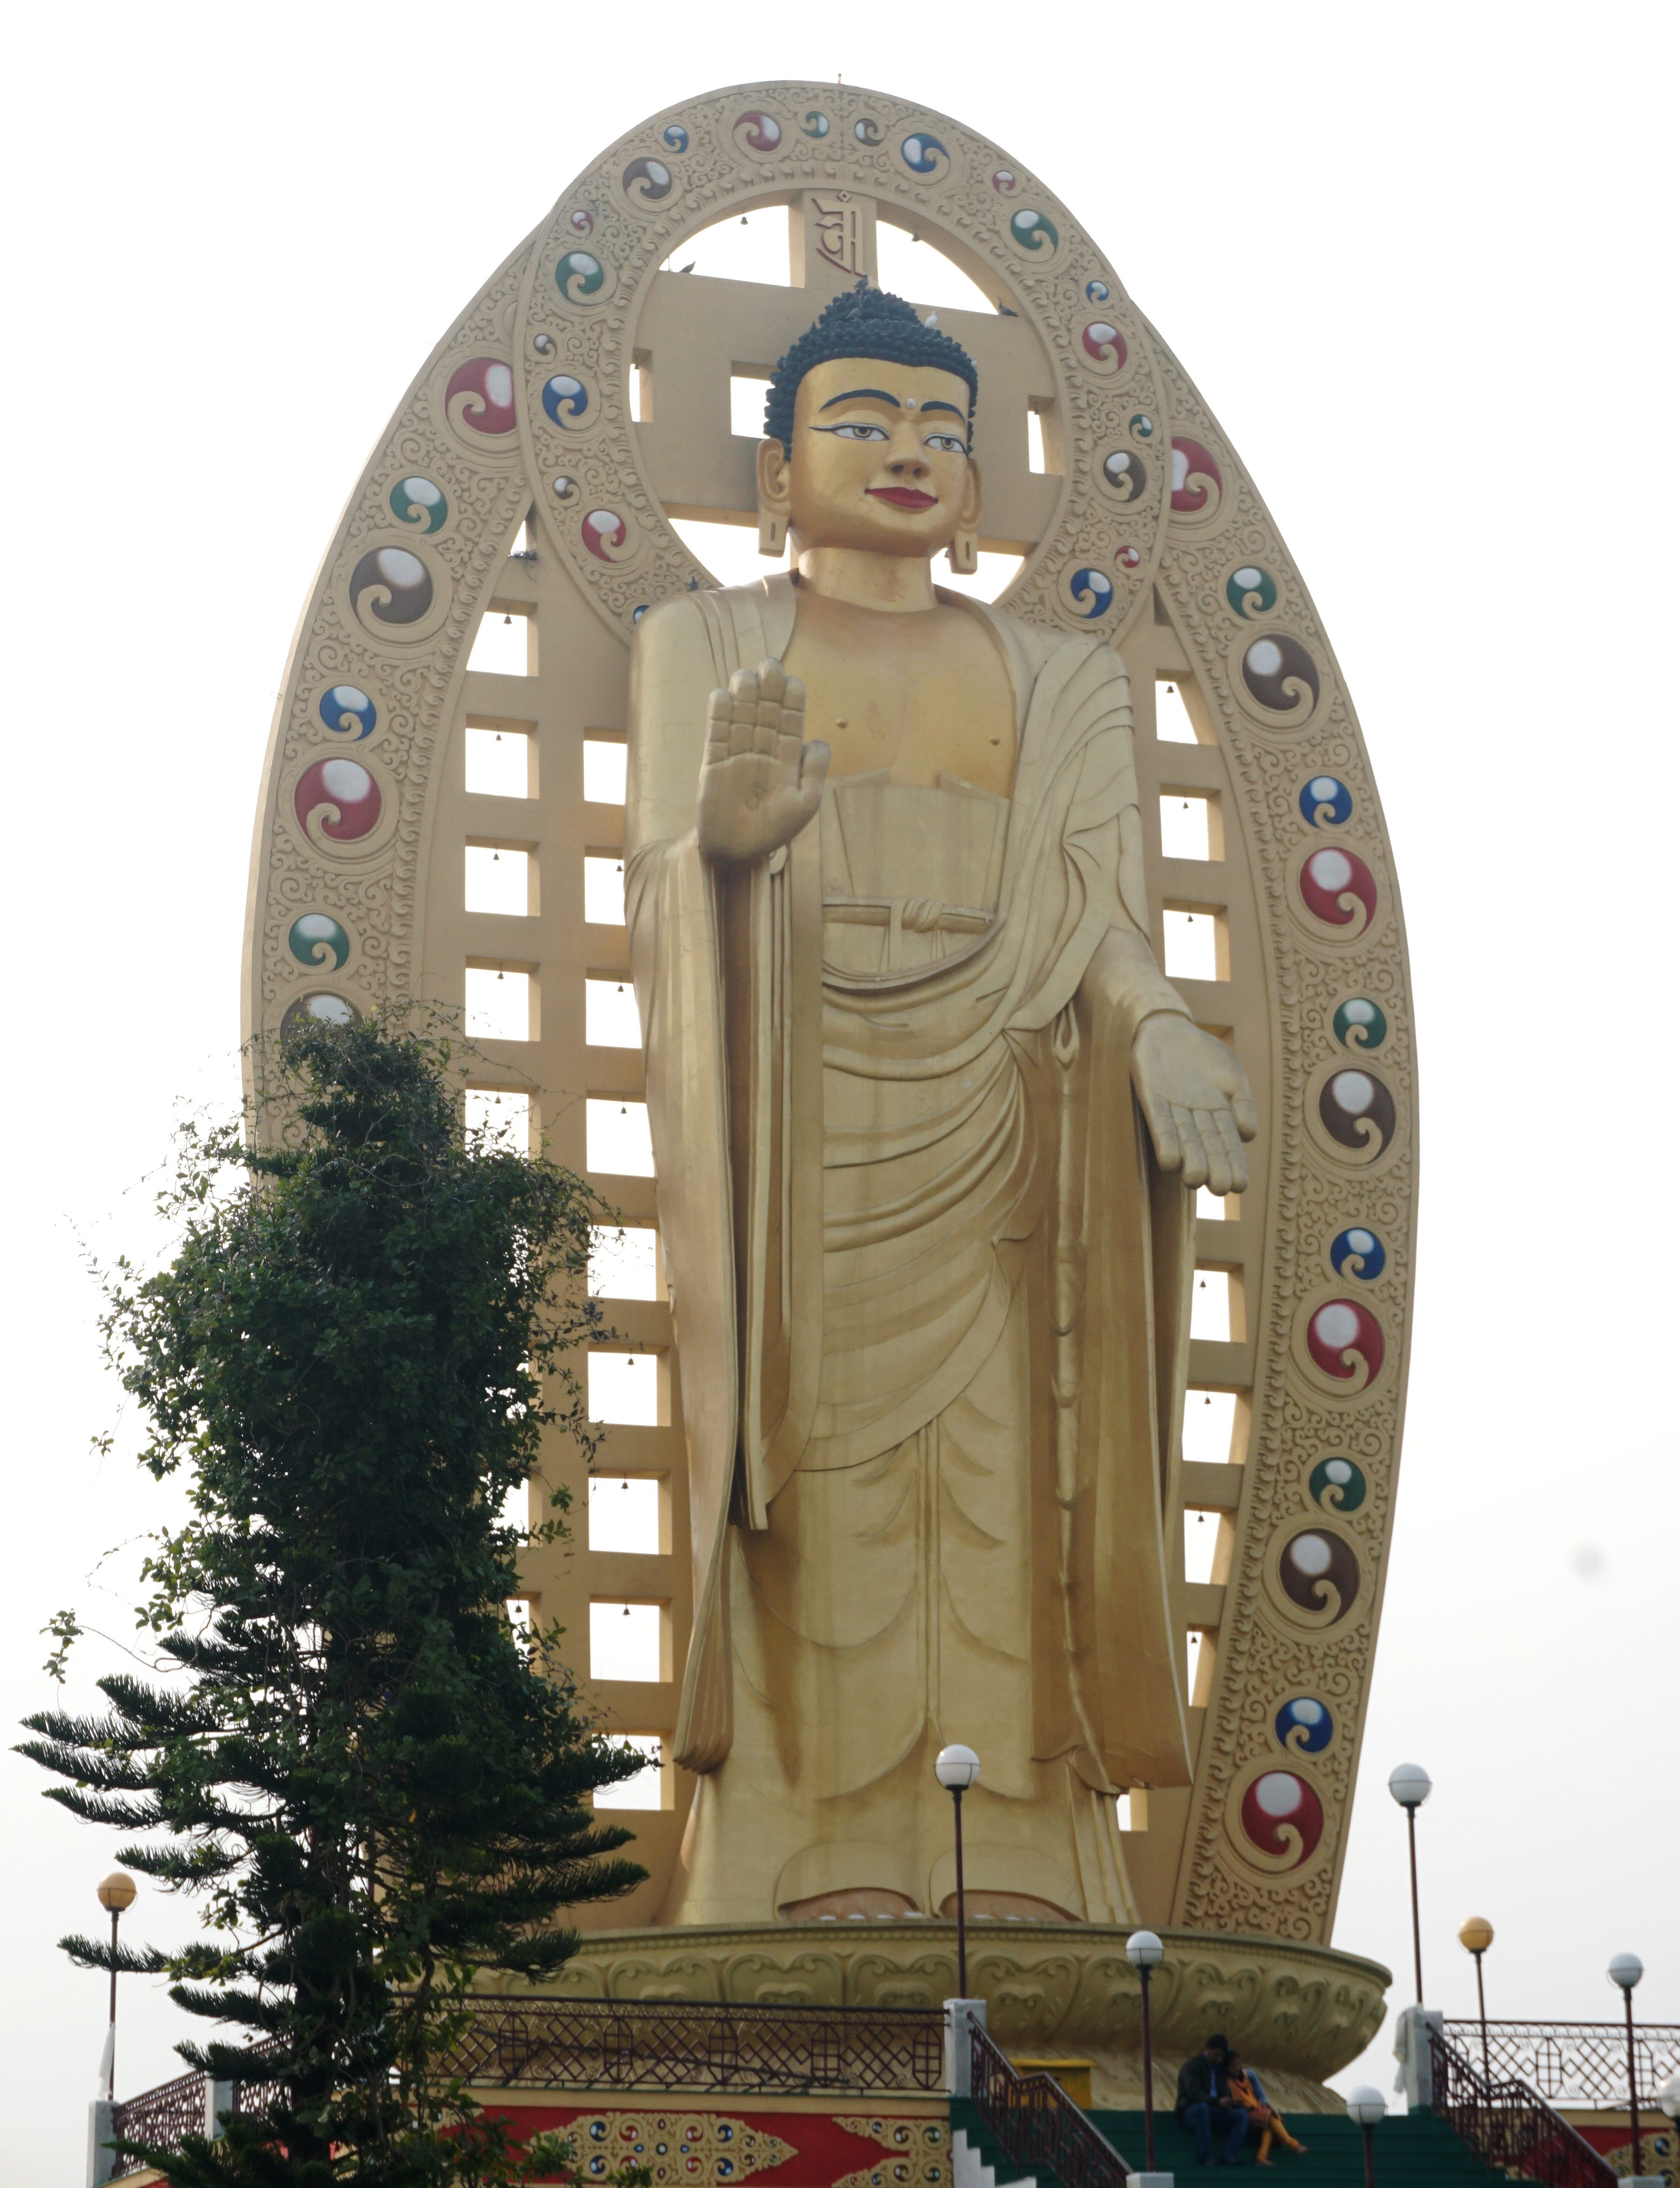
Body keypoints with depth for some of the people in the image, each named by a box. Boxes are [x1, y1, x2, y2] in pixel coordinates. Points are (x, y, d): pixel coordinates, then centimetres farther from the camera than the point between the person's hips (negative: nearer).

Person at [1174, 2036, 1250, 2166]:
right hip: (1191, 2111, -6)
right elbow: (1194, 2093, -19)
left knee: (1242, 2115, -17)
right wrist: (1218, 2102, -33)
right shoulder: (1192, 2065, -4)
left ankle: (1228, 2155, -32)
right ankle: (1206, 2156, -40)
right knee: (1202, 2107, -40)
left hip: (1214, 2111, 6)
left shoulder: (1219, 2068, 20)